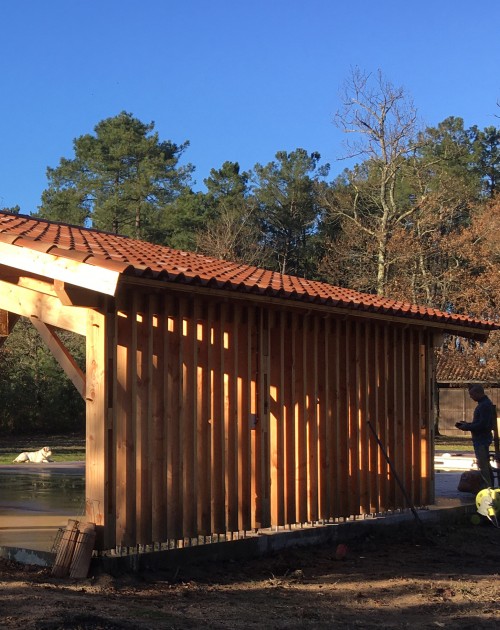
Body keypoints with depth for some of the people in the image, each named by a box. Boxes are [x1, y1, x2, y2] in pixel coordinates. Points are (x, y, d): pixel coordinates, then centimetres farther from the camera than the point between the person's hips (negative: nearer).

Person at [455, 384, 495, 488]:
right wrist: (466, 424, 10)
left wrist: (467, 427, -15)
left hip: (482, 440, -11)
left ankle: (489, 487, -9)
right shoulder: (483, 404, 14)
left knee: (482, 464, -10)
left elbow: (482, 425, -24)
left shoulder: (485, 405, -19)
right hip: (481, 439, 11)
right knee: (485, 465, 15)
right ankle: (490, 486, 21)